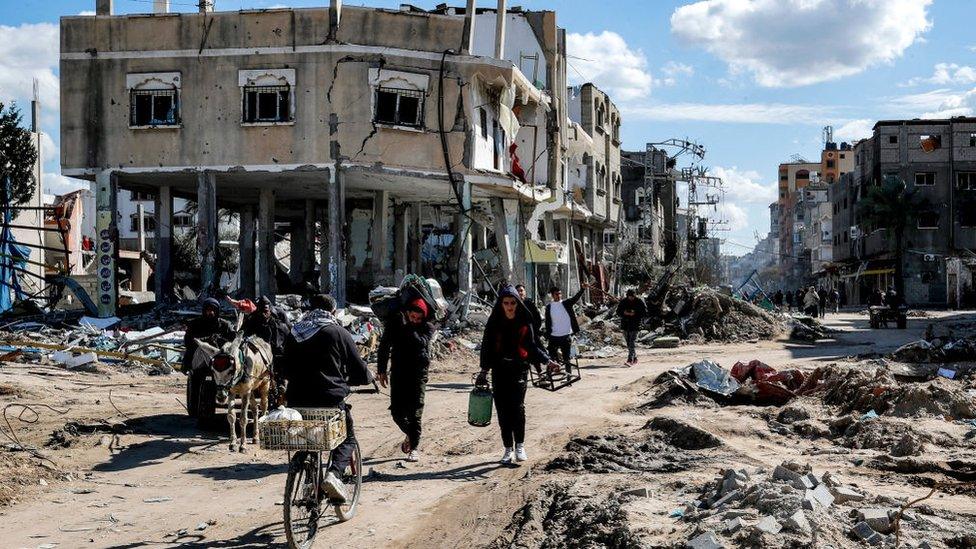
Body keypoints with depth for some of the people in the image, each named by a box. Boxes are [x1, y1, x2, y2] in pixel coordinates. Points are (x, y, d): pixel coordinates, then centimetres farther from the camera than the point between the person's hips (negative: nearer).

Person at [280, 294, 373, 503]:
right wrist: (368, 378, 22)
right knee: (347, 438, 13)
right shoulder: (338, 333, -3)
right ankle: (334, 473, -12)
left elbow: (285, 370, 20)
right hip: (330, 399, -4)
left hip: (297, 399, 4)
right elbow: (360, 371, 0)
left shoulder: (294, 333, 12)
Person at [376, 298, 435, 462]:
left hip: (418, 374, -2)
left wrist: (406, 327, -25)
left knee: (415, 412, -6)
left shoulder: (428, 327, -5)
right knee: (397, 411, 2)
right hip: (398, 373, 2)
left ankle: (414, 447, 4)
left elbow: (420, 342, -25)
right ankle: (410, 435, 30)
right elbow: (384, 346, 8)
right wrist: (381, 370, 6)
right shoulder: (395, 322, -1)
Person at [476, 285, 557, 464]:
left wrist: (547, 361, 1)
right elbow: (487, 347, 6)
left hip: (519, 369, -1)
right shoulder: (494, 323, 4)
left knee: (517, 406, -15)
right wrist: (484, 371, 0)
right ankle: (508, 449, 11)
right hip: (499, 371, 1)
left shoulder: (524, 322, 4)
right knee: (503, 410, 1)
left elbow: (533, 346, 11)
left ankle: (520, 446, -5)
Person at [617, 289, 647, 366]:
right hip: (625, 325, 5)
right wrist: (624, 313, -12)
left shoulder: (639, 302, -4)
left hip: (635, 325, -5)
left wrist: (635, 314, -16)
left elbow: (645, 313, -4)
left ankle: (630, 360, -18)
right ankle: (634, 358, 24)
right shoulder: (623, 302, 5)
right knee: (628, 343, 10)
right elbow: (618, 312, 9)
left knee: (632, 342, -12)